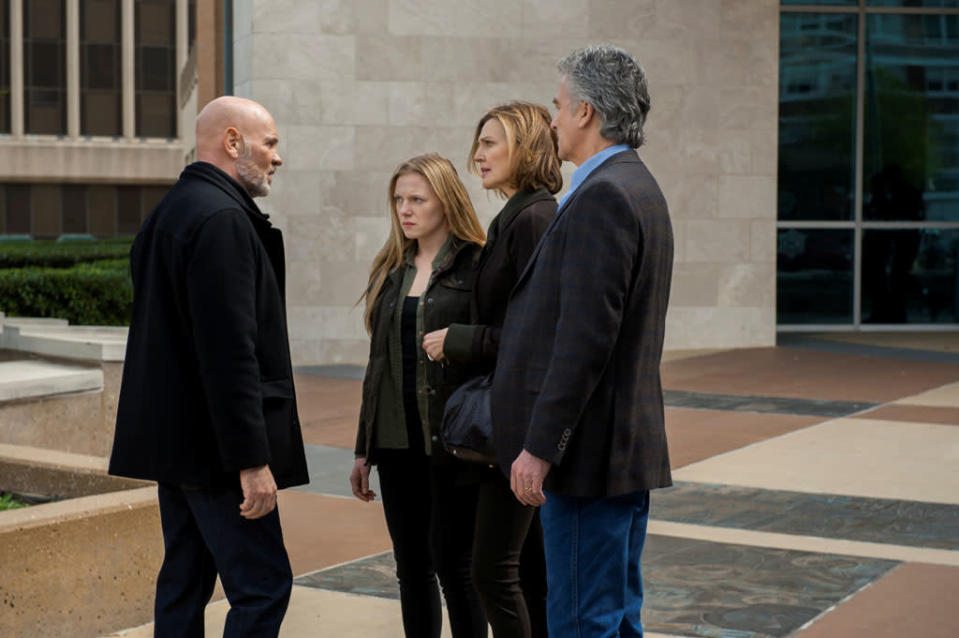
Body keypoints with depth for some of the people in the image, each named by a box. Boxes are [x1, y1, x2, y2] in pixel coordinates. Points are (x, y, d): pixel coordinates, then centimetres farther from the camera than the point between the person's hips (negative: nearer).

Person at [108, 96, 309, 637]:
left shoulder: (171, 211, 16)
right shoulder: (222, 218, -17)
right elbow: (231, 351, -23)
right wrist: (252, 460, -22)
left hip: (173, 437, 11)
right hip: (212, 447, -11)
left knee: (185, 583, 14)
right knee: (263, 585, -8)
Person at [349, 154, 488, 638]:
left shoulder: (476, 267, -6)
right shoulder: (390, 271, 13)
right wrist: (364, 449, 16)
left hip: (451, 443, -6)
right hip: (398, 443, 6)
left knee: (453, 562, -3)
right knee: (411, 566, 10)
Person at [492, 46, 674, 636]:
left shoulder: (602, 196, -16)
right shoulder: (639, 188, 16)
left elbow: (585, 338, -23)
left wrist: (540, 447, -20)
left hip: (590, 452, -10)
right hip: (629, 448, 10)